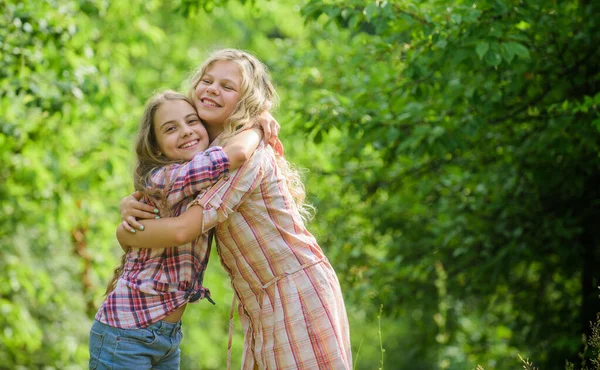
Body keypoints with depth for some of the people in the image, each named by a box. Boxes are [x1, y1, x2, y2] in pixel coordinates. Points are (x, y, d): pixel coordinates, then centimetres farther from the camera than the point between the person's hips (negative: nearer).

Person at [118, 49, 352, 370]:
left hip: (299, 292, -8)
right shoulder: (207, 152, 10)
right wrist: (131, 205, -4)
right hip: (262, 307, 8)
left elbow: (182, 229, -24)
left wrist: (123, 234, -6)